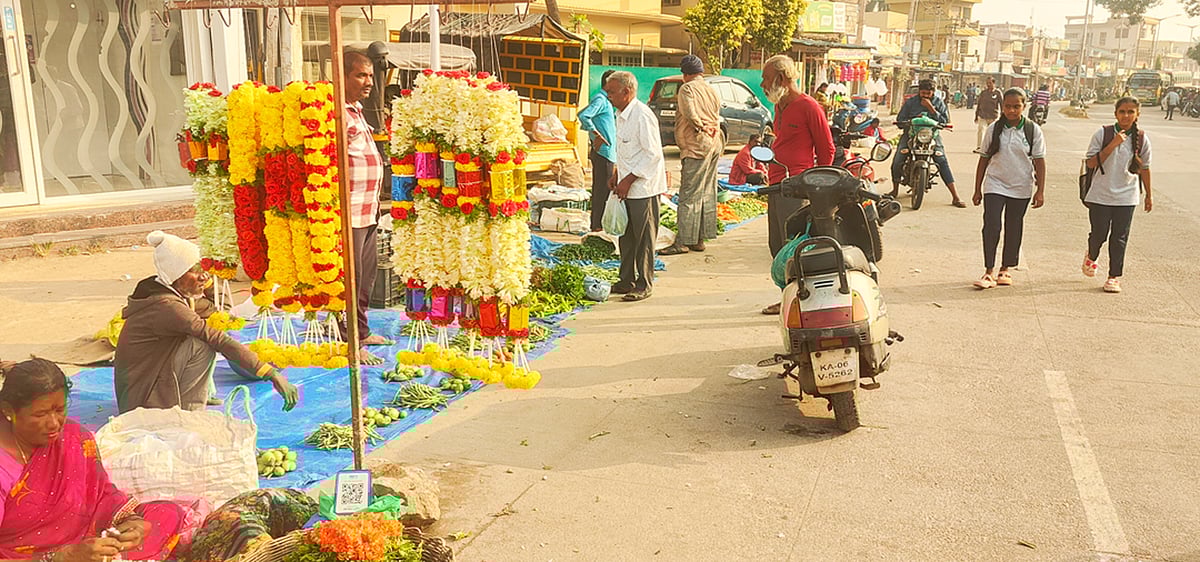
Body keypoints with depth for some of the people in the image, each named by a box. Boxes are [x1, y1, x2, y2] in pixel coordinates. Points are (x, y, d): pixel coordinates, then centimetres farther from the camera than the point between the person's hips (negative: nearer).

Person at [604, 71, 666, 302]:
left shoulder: (642, 116, -17)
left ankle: (644, 285, 9)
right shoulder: (621, 115, 13)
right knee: (626, 235, 14)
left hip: (643, 188, -9)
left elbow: (653, 154, -19)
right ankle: (627, 280, 24)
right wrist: (617, 175, 13)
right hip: (627, 187, 9)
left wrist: (628, 180, -18)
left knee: (644, 238, 0)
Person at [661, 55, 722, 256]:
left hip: (696, 147, -9)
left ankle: (683, 241, -8)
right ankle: (700, 239, 15)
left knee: (689, 195, -8)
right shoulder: (712, 90, 17)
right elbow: (717, 117, 18)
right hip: (714, 145, 9)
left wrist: (700, 128, -10)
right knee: (707, 193, 10)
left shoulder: (687, 89, -8)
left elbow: (689, 113, -22)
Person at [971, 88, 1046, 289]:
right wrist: (978, 190, 6)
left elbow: (1039, 162, -1)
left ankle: (1005, 269, 22)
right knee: (991, 226, -13)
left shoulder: (1033, 130, -2)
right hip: (995, 185, 0)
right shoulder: (994, 129, 0)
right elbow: (984, 159, 6)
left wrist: (1040, 190, -6)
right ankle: (989, 272, -9)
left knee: (1013, 229, 10)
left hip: (1021, 189, 1)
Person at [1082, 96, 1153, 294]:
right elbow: (1091, 163, -10)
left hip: (1126, 197, 1)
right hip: (1100, 195, -1)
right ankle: (1091, 257, 37)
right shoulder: (1103, 134, -6)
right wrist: (1112, 145, -19)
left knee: (1119, 238, 2)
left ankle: (1115, 277, 12)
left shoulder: (1142, 138, 1)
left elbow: (1144, 168, 11)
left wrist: (1149, 194, 15)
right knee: (1099, 234, 4)